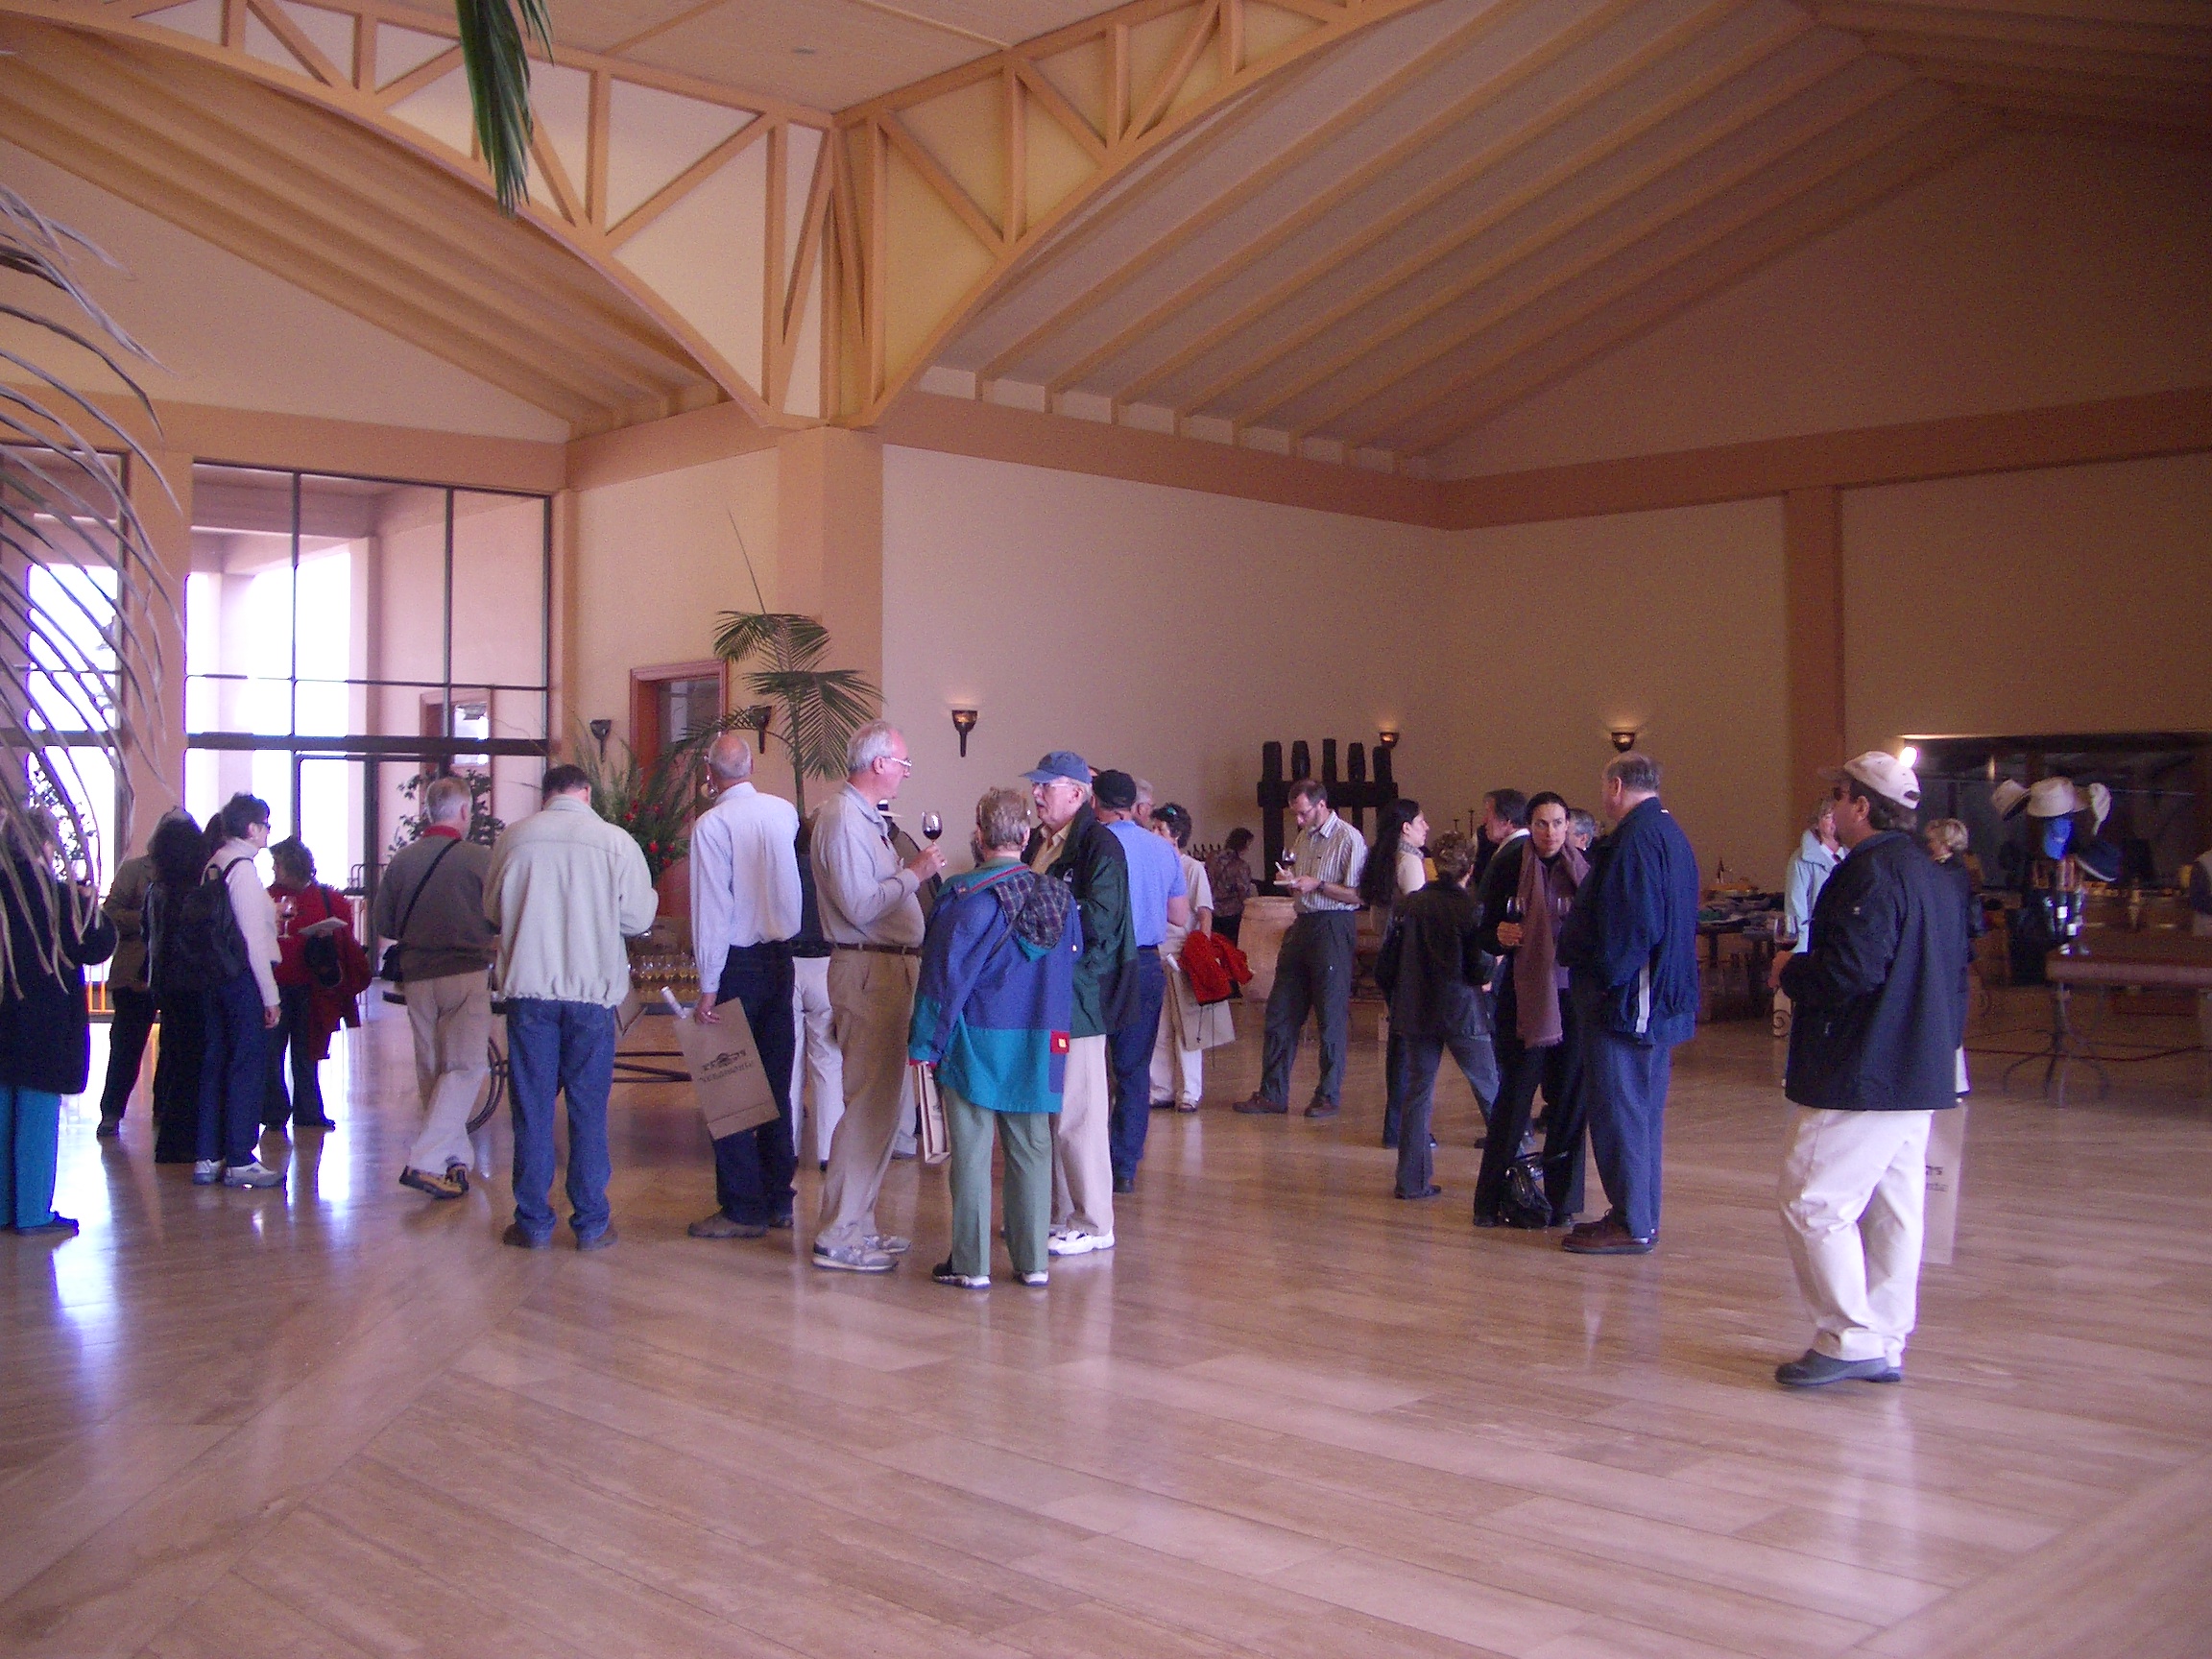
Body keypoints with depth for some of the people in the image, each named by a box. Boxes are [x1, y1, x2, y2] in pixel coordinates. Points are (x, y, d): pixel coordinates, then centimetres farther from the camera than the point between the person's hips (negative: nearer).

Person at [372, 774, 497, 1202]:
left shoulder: (402, 859, 2)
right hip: (466, 974, -5)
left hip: (417, 976, 5)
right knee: (465, 1067, -2)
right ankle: (426, 1161, -14)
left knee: (431, 1070, 14)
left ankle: (456, 1157, 20)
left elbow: (381, 923, 8)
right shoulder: (480, 858, -9)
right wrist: (490, 944, 17)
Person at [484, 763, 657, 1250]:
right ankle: (591, 1223, 12)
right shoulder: (616, 841, -6)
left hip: (528, 989, 1)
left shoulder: (513, 839, -1)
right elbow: (638, 918, -5)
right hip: (592, 990, -1)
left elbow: (492, 912, 11)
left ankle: (533, 1223, 13)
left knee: (532, 1106, 9)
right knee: (588, 1108, 8)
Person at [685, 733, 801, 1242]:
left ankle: (743, 1208, 4)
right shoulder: (787, 813, 3)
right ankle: (778, 1200, 20)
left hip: (736, 961, -6)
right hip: (781, 956, 6)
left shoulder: (712, 824, -13)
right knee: (776, 1081, 13)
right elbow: (797, 885, 9)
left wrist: (707, 986, -12)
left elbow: (712, 910, -14)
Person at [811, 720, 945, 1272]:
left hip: (886, 968, 11)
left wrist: (913, 870, 6)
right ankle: (838, 1237, -4)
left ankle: (856, 1222, 23)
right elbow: (860, 906, -22)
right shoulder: (844, 819, -15)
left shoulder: (867, 817, 18)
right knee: (869, 1106, -9)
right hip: (868, 971, -11)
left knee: (879, 1102, 15)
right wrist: (914, 873, -16)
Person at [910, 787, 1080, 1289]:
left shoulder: (966, 896, -14)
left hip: (975, 1044, -5)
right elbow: (1070, 969, 11)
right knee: (1030, 1150, 11)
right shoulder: (1059, 896, 2)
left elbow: (946, 975, -13)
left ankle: (971, 1264, 8)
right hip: (1037, 1046, 5)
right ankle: (1033, 1261, 16)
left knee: (972, 1152, 3)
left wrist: (924, 1041, -6)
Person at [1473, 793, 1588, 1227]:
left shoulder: (1584, 870, 0)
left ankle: (1562, 1199, 15)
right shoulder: (1510, 868, -1)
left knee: (1569, 1100, 4)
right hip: (1523, 995, -1)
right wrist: (1500, 936, -18)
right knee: (1514, 1094, 0)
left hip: (1573, 997, 1)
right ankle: (1491, 1199, 9)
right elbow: (1486, 936, 3)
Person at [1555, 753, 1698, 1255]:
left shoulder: (1636, 838, -18)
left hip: (1627, 1001, -10)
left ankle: (1630, 1224, 1)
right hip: (1664, 999, 10)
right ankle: (1640, 1216, 23)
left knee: (1618, 1110, -3)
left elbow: (1631, 926, -26)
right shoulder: (1670, 833, 15)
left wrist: (1604, 978, -15)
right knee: (1642, 1110, 16)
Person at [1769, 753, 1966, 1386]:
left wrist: (1791, 971, -7)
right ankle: (1885, 1346, 17)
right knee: (1893, 1209, 11)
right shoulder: (1933, 877, 16)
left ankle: (1849, 1340, -3)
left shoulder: (1870, 875, -16)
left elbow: (1849, 973, -25)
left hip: (1863, 1076, -10)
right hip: (1919, 1076, 10)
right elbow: (1952, 979, 21)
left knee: (1813, 1203, -5)